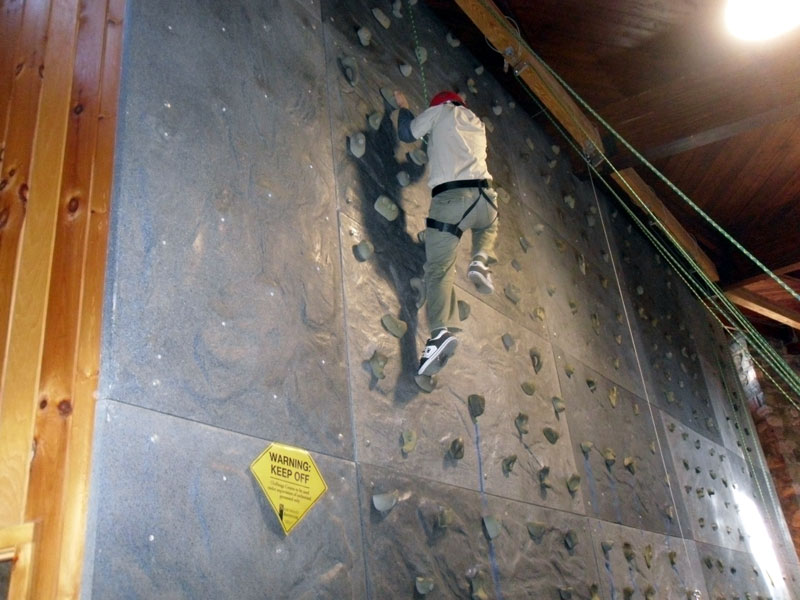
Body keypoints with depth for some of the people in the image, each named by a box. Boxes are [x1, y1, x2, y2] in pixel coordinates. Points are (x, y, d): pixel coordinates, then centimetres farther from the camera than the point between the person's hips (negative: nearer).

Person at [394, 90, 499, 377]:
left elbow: (407, 133, 19)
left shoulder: (441, 111, 16)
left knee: (439, 268, -6)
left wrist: (403, 107, 37)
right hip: (482, 193, 4)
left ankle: (439, 331, -29)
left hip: (449, 196, -4)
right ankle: (480, 261, 4)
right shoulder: (477, 122, 30)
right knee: (488, 227, 38)